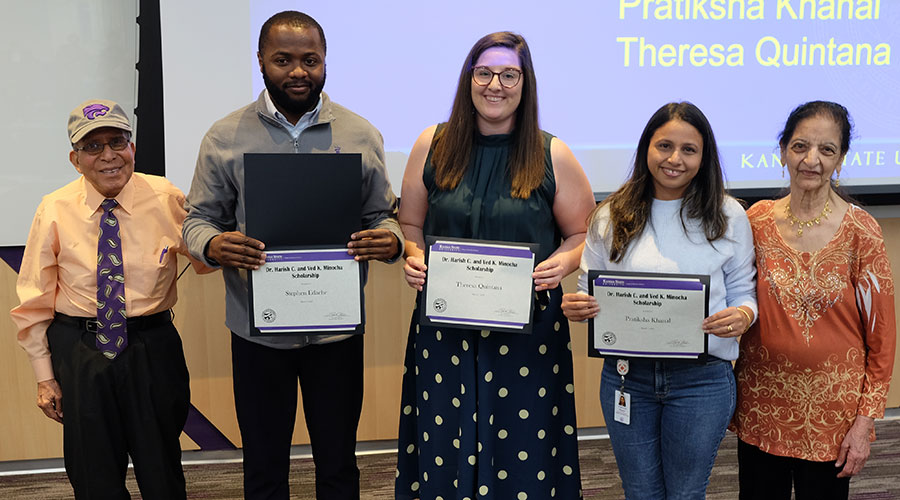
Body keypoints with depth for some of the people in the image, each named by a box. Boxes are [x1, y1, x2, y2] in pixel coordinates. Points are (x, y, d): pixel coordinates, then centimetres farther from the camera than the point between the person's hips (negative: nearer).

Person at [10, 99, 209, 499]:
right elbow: (34, 299, 1)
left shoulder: (167, 199, -5)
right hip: (79, 352, 0)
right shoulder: (55, 210, -5)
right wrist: (45, 376, 0)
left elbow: (203, 258, 5)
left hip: (153, 349, 0)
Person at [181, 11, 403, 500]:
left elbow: (382, 215, 7)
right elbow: (199, 218, 3)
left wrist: (389, 241, -17)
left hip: (337, 328, 1)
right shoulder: (225, 137, 0)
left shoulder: (360, 135, 2)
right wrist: (213, 245, -20)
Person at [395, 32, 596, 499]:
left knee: (522, 447, 5)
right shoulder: (433, 146, 4)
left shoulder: (552, 156, 0)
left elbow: (583, 235, 6)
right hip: (445, 327, 2)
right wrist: (412, 258, -8)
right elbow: (409, 224, 12)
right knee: (444, 448, 8)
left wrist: (561, 264, -14)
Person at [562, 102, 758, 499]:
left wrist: (742, 315, -18)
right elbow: (589, 288, 8)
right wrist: (574, 306, -15)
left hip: (702, 377, -1)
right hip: (626, 374, 1)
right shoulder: (612, 216, 3)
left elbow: (743, 290, 4)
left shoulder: (728, 216, 1)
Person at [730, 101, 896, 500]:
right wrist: (728, 395, 6)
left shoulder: (860, 231, -8)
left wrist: (866, 421, -7)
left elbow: (882, 335, -5)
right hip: (761, 404, 2)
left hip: (831, 410, -2)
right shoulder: (757, 220, -1)